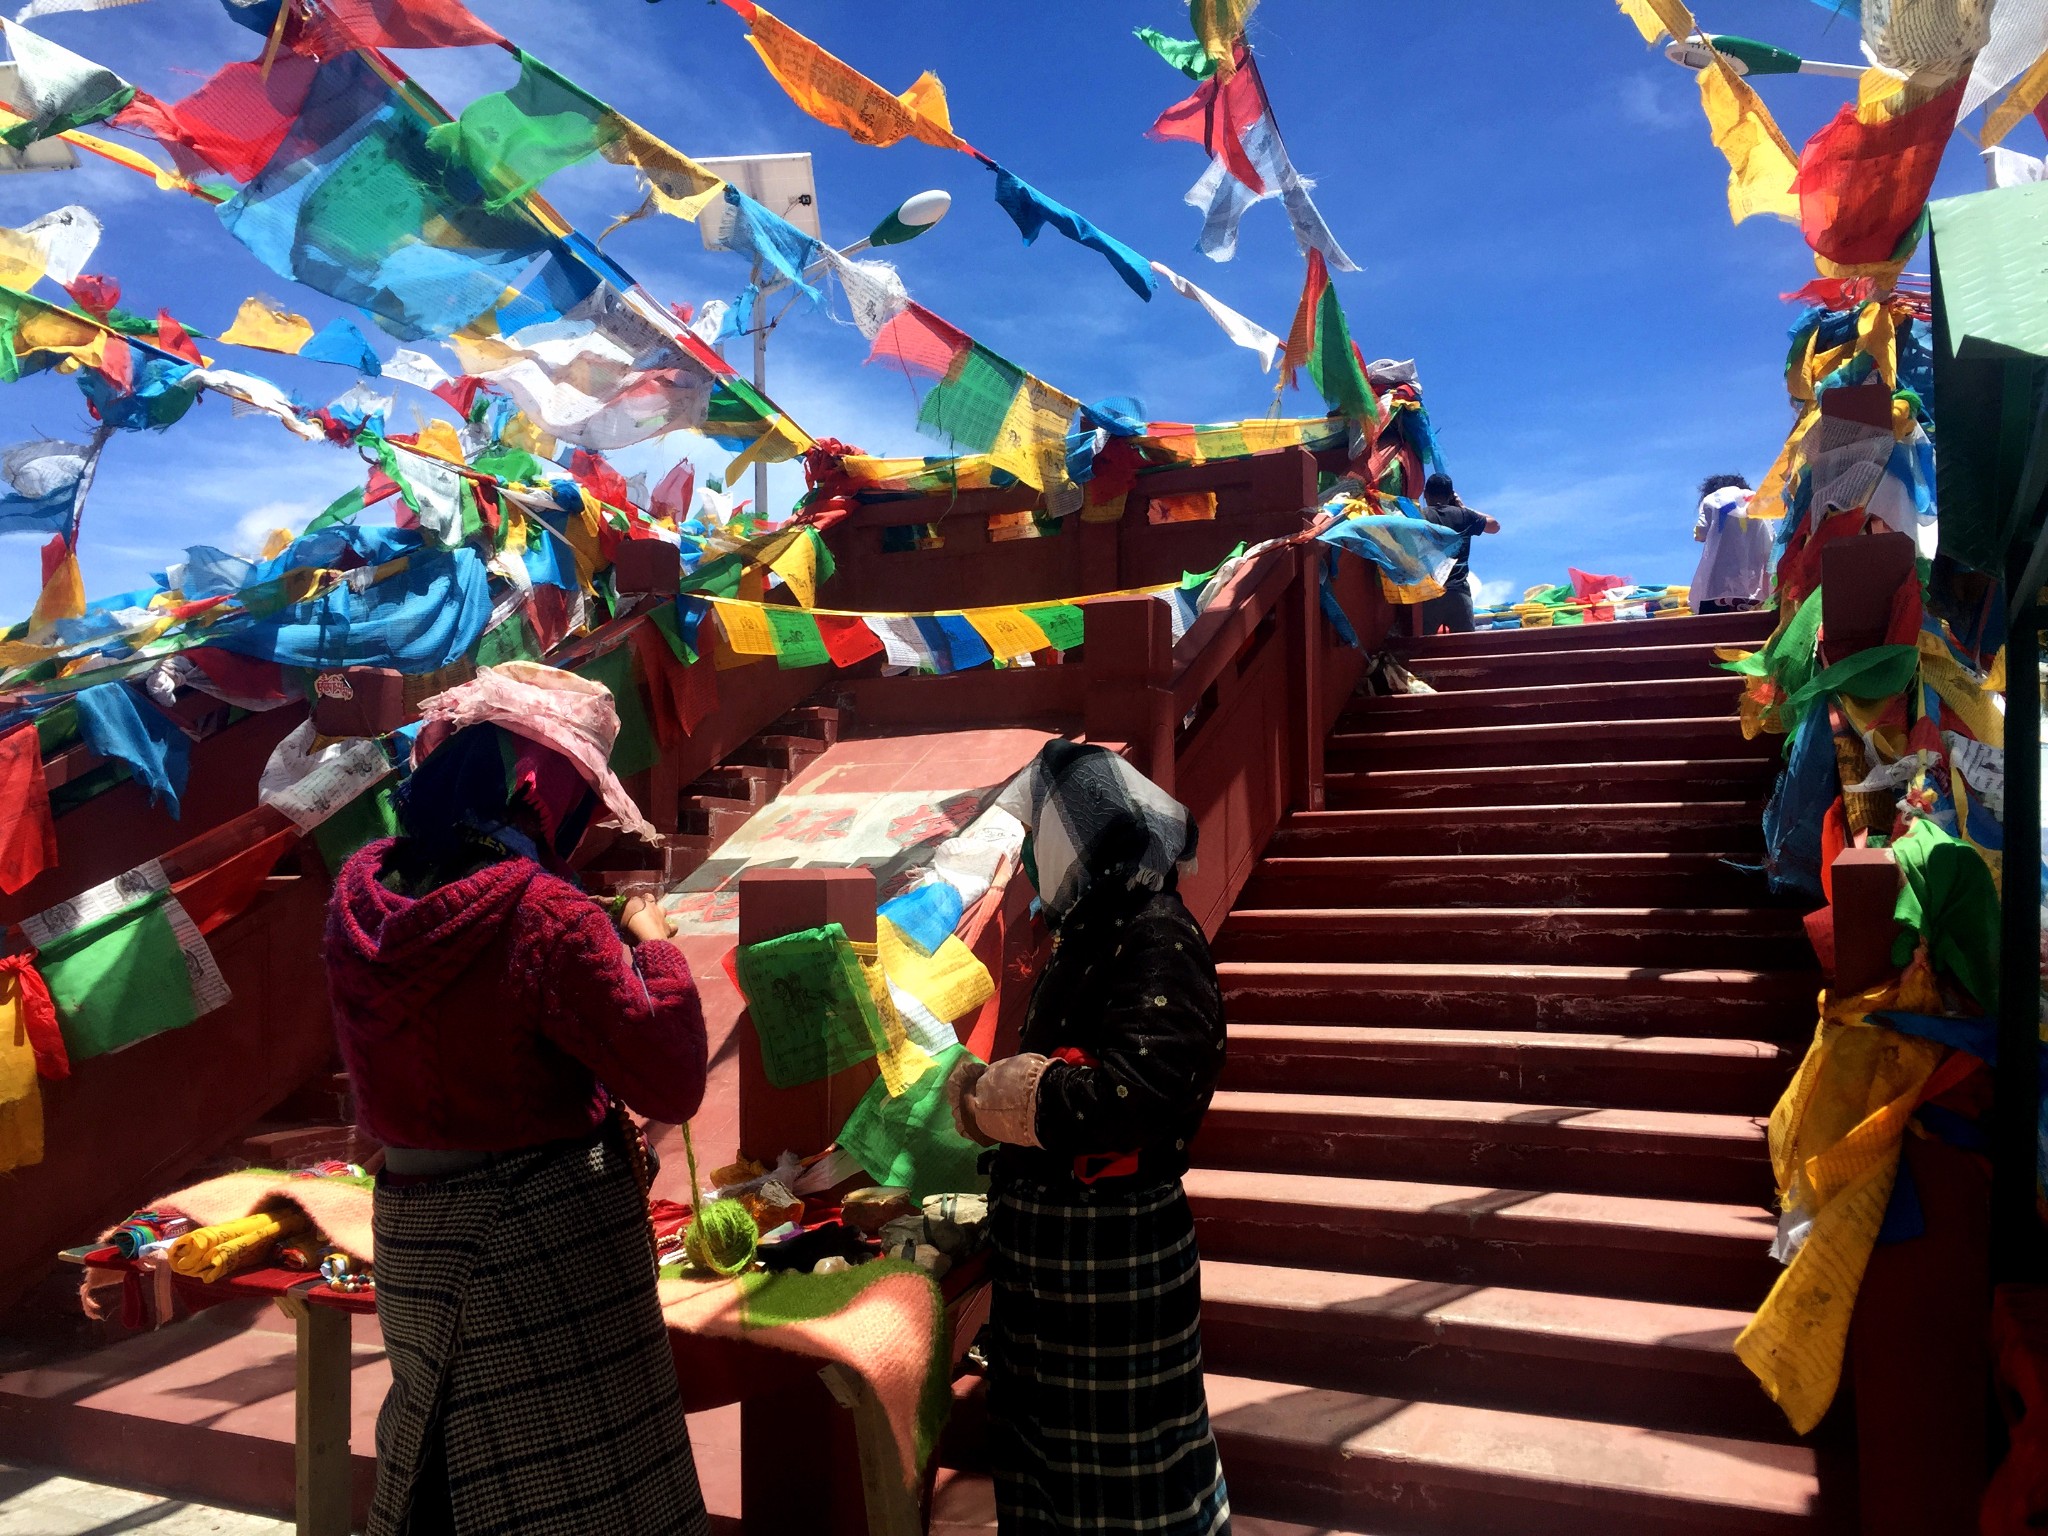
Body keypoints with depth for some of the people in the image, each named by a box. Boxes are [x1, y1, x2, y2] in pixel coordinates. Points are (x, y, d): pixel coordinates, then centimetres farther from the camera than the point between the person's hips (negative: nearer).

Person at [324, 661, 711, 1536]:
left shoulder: (360, 891, -3)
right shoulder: (544, 915, -25)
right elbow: (673, 1084, -21)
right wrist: (652, 940, -9)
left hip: (410, 1231, 7)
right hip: (545, 1248, -7)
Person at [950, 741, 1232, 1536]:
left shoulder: (1159, 938, -21)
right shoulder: (1089, 930, 8)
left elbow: (1136, 1092, -32)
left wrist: (985, 1094, -22)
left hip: (1115, 1240, -9)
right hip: (1052, 1229, 9)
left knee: (1127, 1441, 9)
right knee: (1043, 1424, 23)